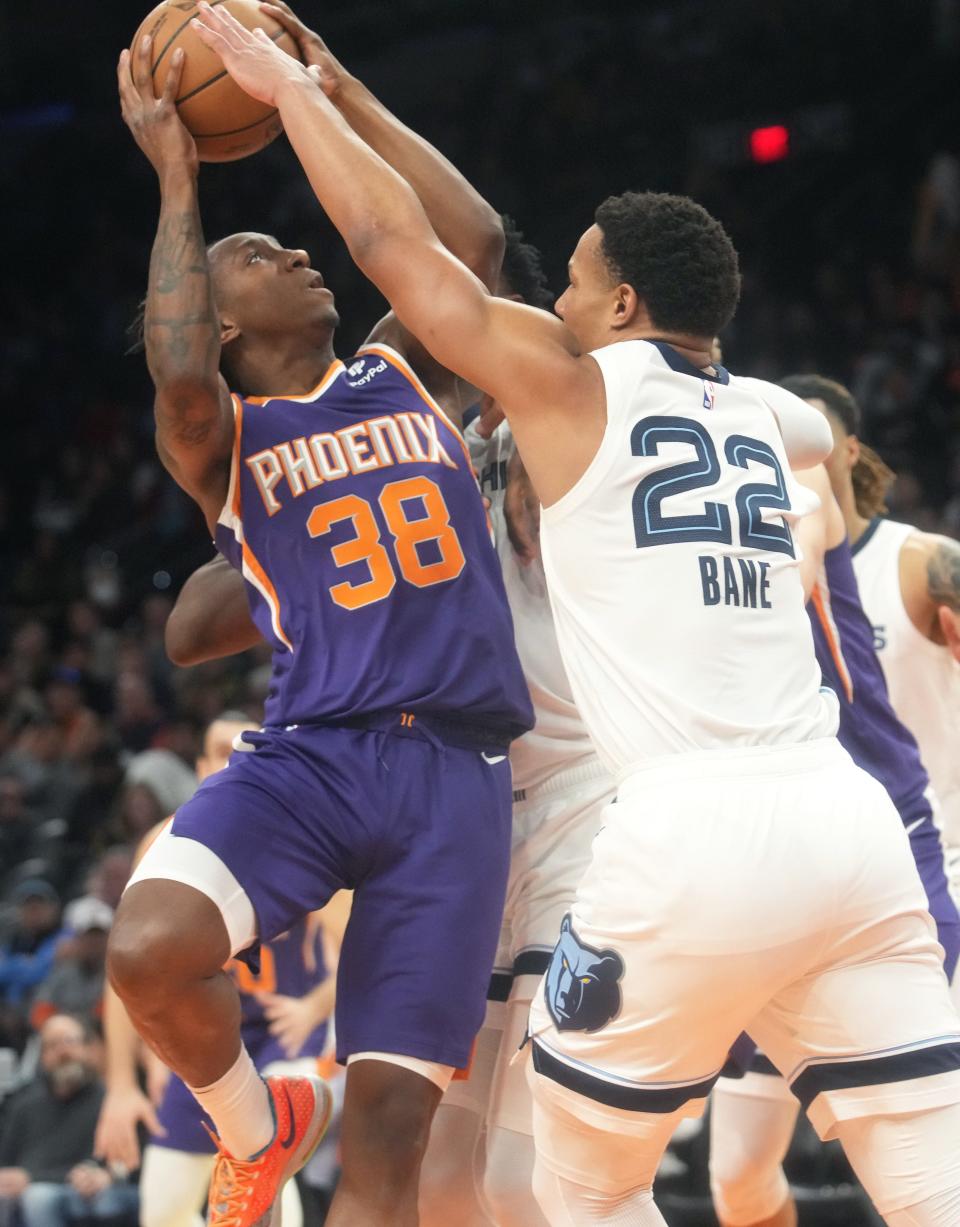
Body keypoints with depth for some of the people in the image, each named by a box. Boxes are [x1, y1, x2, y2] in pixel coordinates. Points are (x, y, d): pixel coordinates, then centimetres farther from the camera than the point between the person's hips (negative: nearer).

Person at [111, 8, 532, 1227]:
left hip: (456, 771, 2)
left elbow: (475, 238, 9)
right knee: (147, 952, -30)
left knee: (388, 1124, -5)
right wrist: (176, 179, -8)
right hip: (313, 751, -2)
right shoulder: (221, 439, 7)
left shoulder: (398, 375, 19)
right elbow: (178, 378, -17)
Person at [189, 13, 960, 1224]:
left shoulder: (572, 384, 6)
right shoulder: (765, 411, 22)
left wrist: (291, 88, 25)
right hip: (846, 817, 5)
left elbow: (389, 237, 10)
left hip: (697, 832, -5)